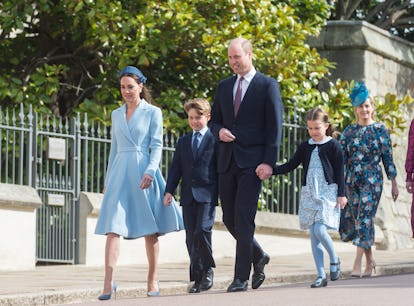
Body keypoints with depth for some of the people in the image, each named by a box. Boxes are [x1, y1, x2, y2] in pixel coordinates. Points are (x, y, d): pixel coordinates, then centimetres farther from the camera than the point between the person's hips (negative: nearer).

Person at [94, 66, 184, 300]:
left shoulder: (153, 112, 3)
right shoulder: (117, 115, 16)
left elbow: (157, 145, -3)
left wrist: (150, 171, -18)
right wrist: (108, 179, 18)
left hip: (143, 170, -3)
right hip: (119, 173, 3)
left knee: (149, 229, 3)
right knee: (113, 227, -11)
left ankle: (153, 281, 13)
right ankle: (108, 283, -18)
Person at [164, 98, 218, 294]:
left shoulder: (215, 140, 4)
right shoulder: (183, 142, 17)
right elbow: (176, 168, 13)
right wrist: (169, 191, 2)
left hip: (207, 194, -5)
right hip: (188, 195, 5)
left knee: (202, 230, -19)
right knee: (191, 238, 3)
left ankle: (207, 268, -1)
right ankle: (198, 278, 8)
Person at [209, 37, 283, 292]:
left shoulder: (267, 85, -2)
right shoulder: (224, 86, 15)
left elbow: (275, 126, -6)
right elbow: (214, 120, 22)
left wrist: (269, 162, -14)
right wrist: (219, 131, -3)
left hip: (252, 162, -6)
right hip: (227, 162, 6)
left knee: (243, 218, -12)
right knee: (229, 219, 7)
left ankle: (241, 277, -9)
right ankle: (258, 256, 29)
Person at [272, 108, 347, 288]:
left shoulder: (333, 146, -1)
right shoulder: (305, 147, 12)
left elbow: (339, 171, -2)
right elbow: (290, 166, 14)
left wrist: (341, 194, -7)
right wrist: (270, 170, 0)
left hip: (327, 192, -5)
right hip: (309, 193, 5)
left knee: (320, 230, -18)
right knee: (313, 234, 2)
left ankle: (334, 259, 8)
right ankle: (321, 275, 5)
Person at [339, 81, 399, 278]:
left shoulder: (380, 130, 2)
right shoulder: (349, 131, 8)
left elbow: (388, 158, 3)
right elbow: (341, 158, 8)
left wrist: (394, 182, 2)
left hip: (372, 181, -3)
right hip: (352, 181, 3)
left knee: (365, 219, -12)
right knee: (354, 220, 5)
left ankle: (358, 263, -14)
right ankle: (370, 261, 19)